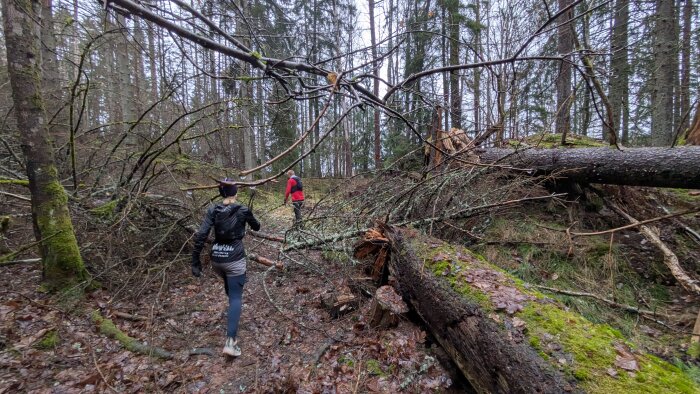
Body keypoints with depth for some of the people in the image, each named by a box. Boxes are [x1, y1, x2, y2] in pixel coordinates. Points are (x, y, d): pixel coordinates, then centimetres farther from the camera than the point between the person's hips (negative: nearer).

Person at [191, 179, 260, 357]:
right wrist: (249, 219, 31)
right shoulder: (243, 210, -10)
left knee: (229, 285, 32)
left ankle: (233, 312, 55)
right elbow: (256, 227, 8)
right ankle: (230, 341, -8)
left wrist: (195, 261, -4)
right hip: (234, 258, -4)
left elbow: (201, 235, -10)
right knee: (235, 297, 0)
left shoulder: (212, 210, -3)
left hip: (216, 258, 5)